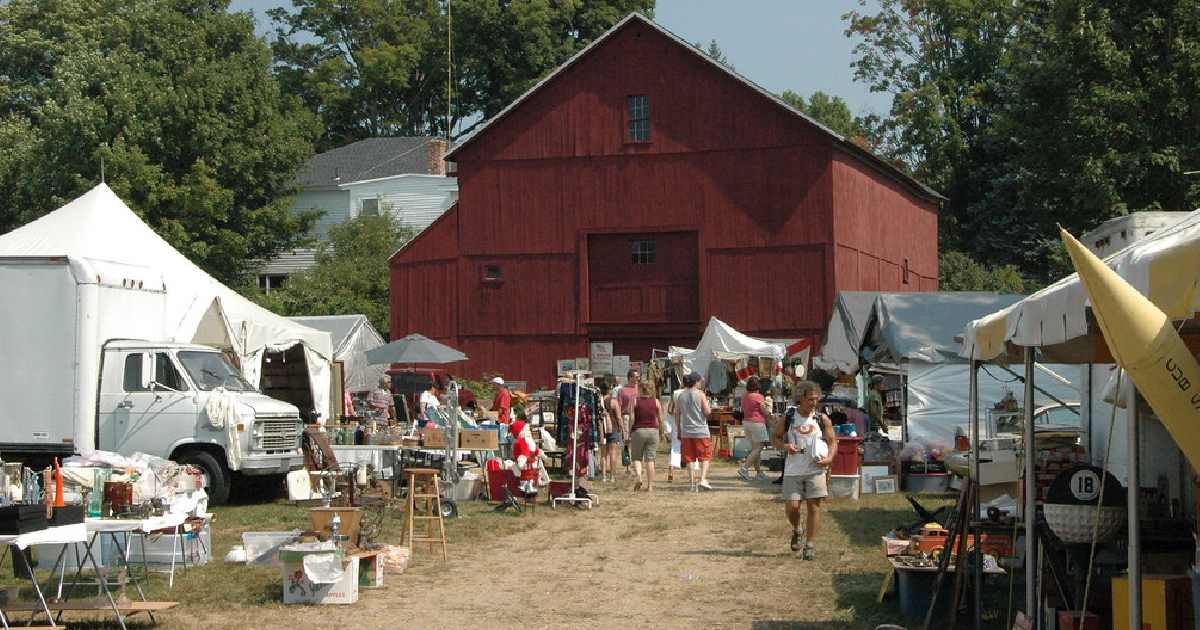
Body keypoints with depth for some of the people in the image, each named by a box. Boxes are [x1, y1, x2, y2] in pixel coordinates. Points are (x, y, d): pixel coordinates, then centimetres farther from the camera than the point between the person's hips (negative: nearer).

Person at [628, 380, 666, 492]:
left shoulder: (634, 401, -3)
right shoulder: (656, 402, 3)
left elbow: (632, 418, -7)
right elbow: (660, 419, 4)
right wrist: (662, 433, 14)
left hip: (638, 431, -2)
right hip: (653, 431, 2)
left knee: (637, 457, 11)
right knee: (650, 459, 4)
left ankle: (639, 477, -15)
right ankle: (650, 486, 1)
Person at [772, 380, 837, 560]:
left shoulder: (822, 419, 2)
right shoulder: (789, 417, 1)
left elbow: (832, 441, 6)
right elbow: (775, 437, 9)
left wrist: (829, 458, -13)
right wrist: (784, 446, -12)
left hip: (815, 470, 0)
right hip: (793, 471, 0)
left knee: (814, 506, -2)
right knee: (792, 507, -3)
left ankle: (810, 544, 7)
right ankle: (796, 530, 29)